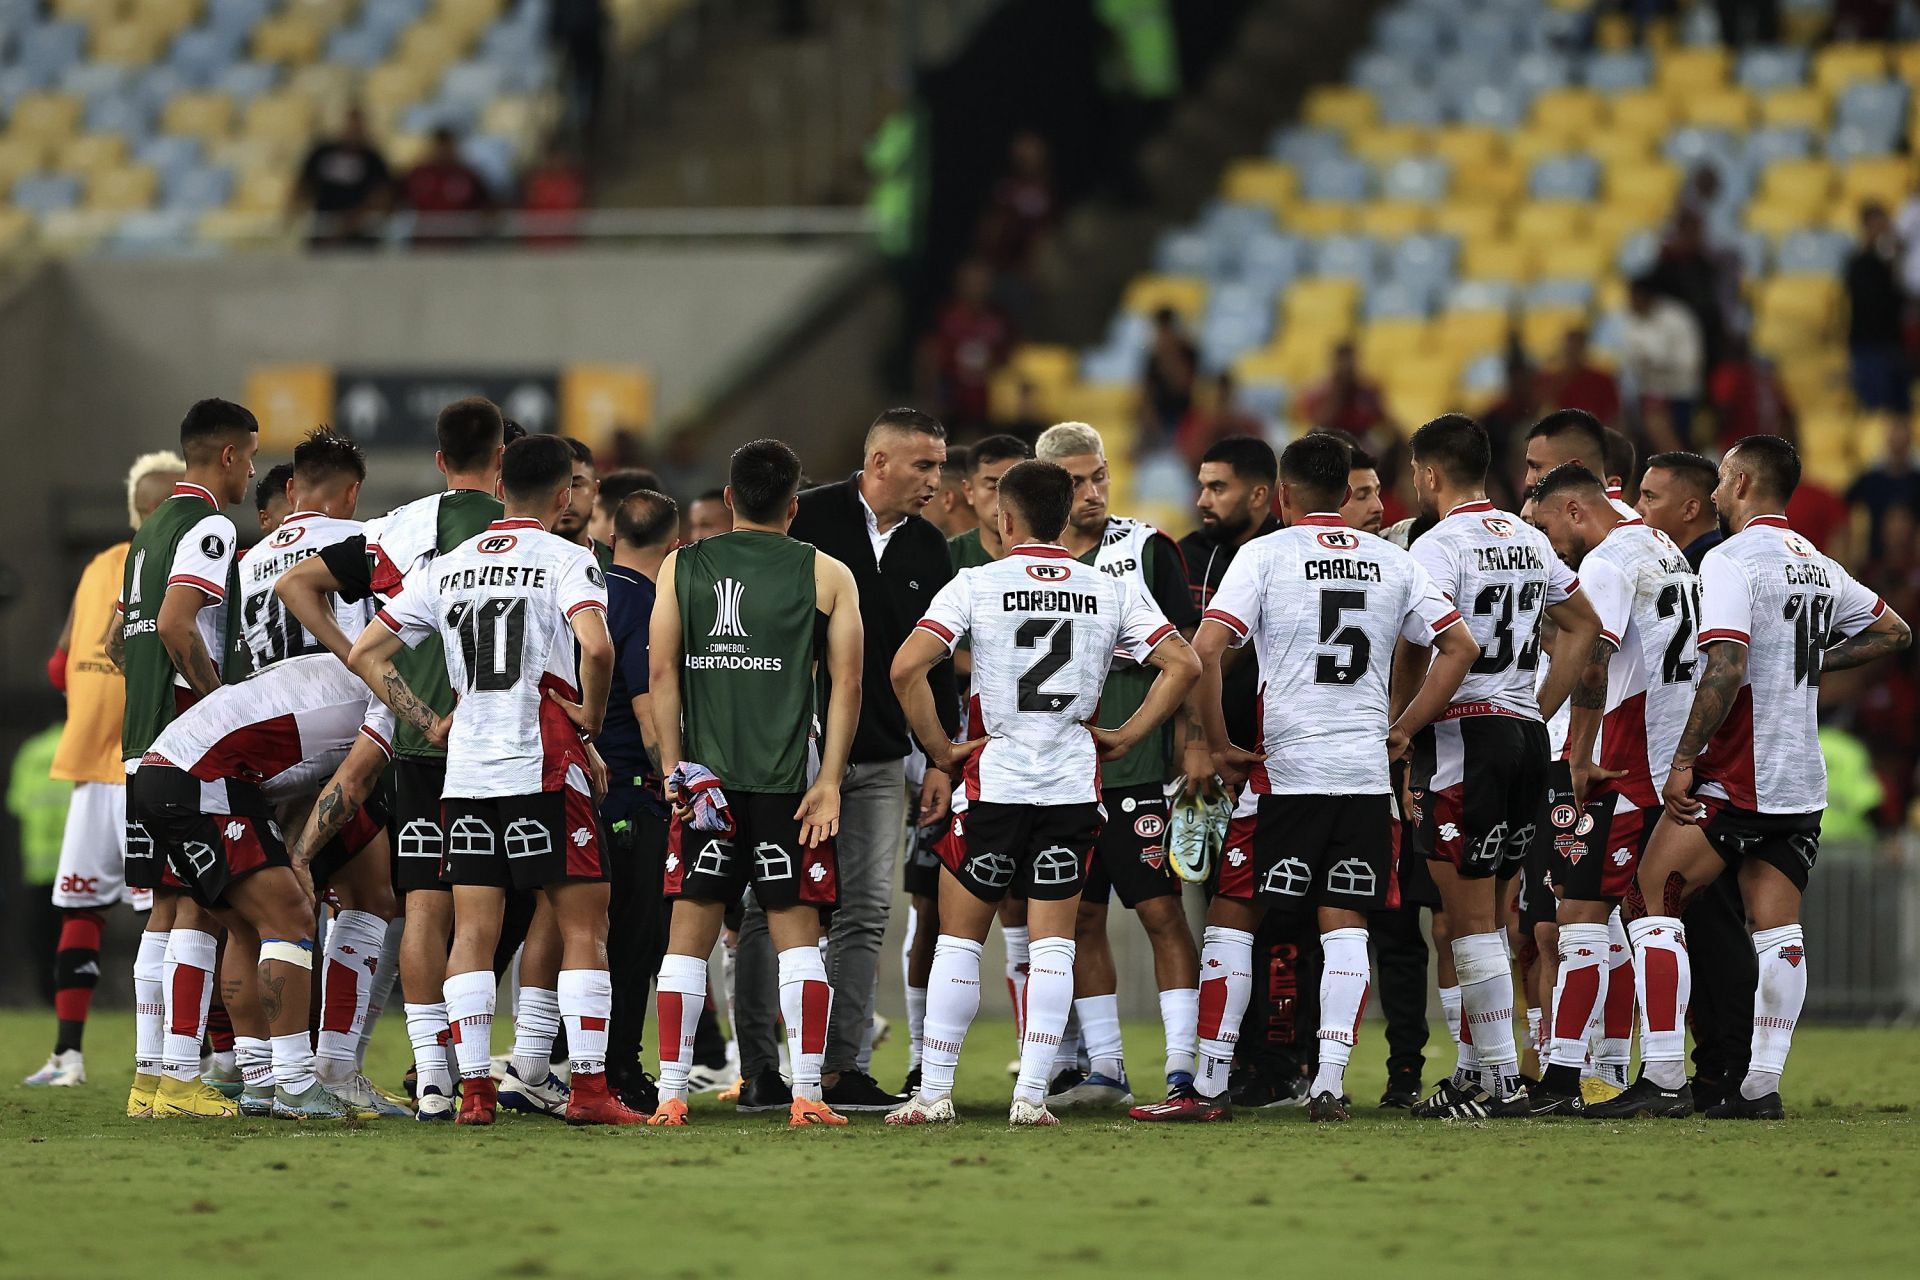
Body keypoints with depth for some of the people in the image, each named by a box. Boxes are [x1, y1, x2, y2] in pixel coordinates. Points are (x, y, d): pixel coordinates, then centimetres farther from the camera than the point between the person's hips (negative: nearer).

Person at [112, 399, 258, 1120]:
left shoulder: (151, 531, 19)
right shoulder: (209, 527, -10)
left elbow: (116, 641, 24)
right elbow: (175, 625, -22)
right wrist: (221, 703, -14)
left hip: (143, 745, 9)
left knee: (165, 910, 11)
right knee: (196, 907, -9)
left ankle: (149, 1074, 11)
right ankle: (178, 1078, -13)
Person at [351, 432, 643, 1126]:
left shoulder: (447, 566, 12)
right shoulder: (566, 560, -5)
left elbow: (364, 654, 13)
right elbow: (596, 646, -23)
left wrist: (428, 723, 15)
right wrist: (591, 713, -6)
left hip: (465, 775, 5)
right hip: (545, 768, -5)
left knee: (473, 932, 6)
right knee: (583, 928, 1)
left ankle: (473, 1090, 2)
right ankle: (588, 1088, -3)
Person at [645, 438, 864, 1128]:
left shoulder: (681, 567, 6)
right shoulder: (828, 575, 3)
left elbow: (661, 671, 0)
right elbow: (846, 683, -2)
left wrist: (674, 765, 1)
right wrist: (828, 782, -2)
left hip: (703, 778, 1)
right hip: (788, 780, -1)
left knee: (689, 934, 6)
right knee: (796, 934, 4)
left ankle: (672, 1093, 2)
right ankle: (807, 1094, -3)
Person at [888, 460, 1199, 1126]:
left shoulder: (976, 585, -4)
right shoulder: (1111, 590, 4)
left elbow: (907, 668, -14)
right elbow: (1183, 664, 0)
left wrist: (940, 749, -3)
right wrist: (1126, 735, 6)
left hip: (995, 778, -2)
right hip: (1075, 784, 2)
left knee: (959, 938, 9)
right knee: (1053, 943, 5)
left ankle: (934, 1092, 7)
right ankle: (1031, 1094, -2)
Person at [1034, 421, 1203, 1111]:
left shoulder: (1146, 548, -1)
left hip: (1137, 768, -5)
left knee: (1162, 911, -7)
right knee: (1082, 918, 8)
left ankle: (1181, 1071, -8)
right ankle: (1105, 1071, 15)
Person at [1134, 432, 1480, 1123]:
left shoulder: (1266, 554, -2)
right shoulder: (1390, 560, 10)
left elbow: (1205, 651, -12)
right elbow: (1460, 647, 11)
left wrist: (1219, 746, -2)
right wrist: (1402, 730, 13)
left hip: (1286, 770, -3)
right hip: (1367, 774, 3)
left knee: (1232, 916, 5)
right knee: (1345, 926, 5)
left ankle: (1209, 1084, 2)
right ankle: (1330, 1084, -5)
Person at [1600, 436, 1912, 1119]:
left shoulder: (1731, 561, -11)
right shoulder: (1821, 567, 13)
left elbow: (1726, 670, -22)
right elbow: (1894, 631, 25)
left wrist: (1683, 761, -18)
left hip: (1733, 779, -7)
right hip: (1801, 781, 7)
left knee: (1656, 903, -2)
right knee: (1776, 932, 8)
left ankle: (1664, 1080, -8)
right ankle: (1761, 1084, 3)